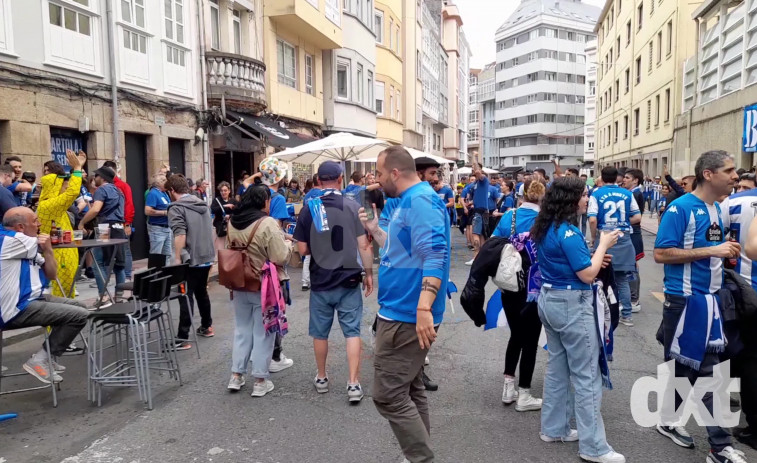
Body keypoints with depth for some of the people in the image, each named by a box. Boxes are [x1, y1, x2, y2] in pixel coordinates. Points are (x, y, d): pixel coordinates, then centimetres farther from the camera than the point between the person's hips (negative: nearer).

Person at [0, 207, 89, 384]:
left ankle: (47, 357, 18)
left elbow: (52, 275, 11)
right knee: (80, 315, -16)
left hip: (32, 300, 10)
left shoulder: (28, 245, 12)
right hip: (16, 309, -10)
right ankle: (41, 360, -4)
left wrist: (47, 249, -4)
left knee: (79, 307, 19)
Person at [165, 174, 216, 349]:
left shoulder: (176, 207, -10)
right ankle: (207, 326, 34)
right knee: (201, 292, 22)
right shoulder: (203, 204, 14)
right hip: (207, 257, 8)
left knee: (185, 297, -5)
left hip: (190, 259, -8)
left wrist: (177, 258, -19)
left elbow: (180, 234, -22)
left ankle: (182, 339, -5)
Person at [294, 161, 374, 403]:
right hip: (349, 280, -1)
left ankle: (321, 378, 29)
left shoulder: (308, 209, -5)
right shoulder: (353, 207, -7)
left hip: (320, 281, 1)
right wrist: (369, 273, 4)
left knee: (320, 332, 15)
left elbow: (302, 250, -3)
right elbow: (364, 246, -8)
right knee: (352, 331, 6)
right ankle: (354, 384, 4)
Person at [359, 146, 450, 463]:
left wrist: (423, 308, -33)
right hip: (402, 310, 11)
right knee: (409, 389, 18)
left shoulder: (420, 200, -18)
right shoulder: (404, 202, 14)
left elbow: (434, 256, -28)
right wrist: (374, 229, 16)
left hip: (407, 314, -11)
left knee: (389, 395, -6)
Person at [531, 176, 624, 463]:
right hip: (571, 305, -9)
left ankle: (554, 429, 26)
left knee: (557, 366, 17)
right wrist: (603, 244, -7)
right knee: (586, 374, -1)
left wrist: (593, 259, 10)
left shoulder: (545, 227, 8)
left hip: (549, 299, 9)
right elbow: (588, 275, -17)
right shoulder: (568, 232, -20)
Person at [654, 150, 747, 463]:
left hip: (711, 299, 7)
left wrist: (727, 253, 1)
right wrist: (711, 251, -23)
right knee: (680, 365, 8)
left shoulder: (718, 209, 8)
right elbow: (661, 254, -21)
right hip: (684, 300, -7)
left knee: (708, 369, 11)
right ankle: (668, 420, 29)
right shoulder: (681, 208, -15)